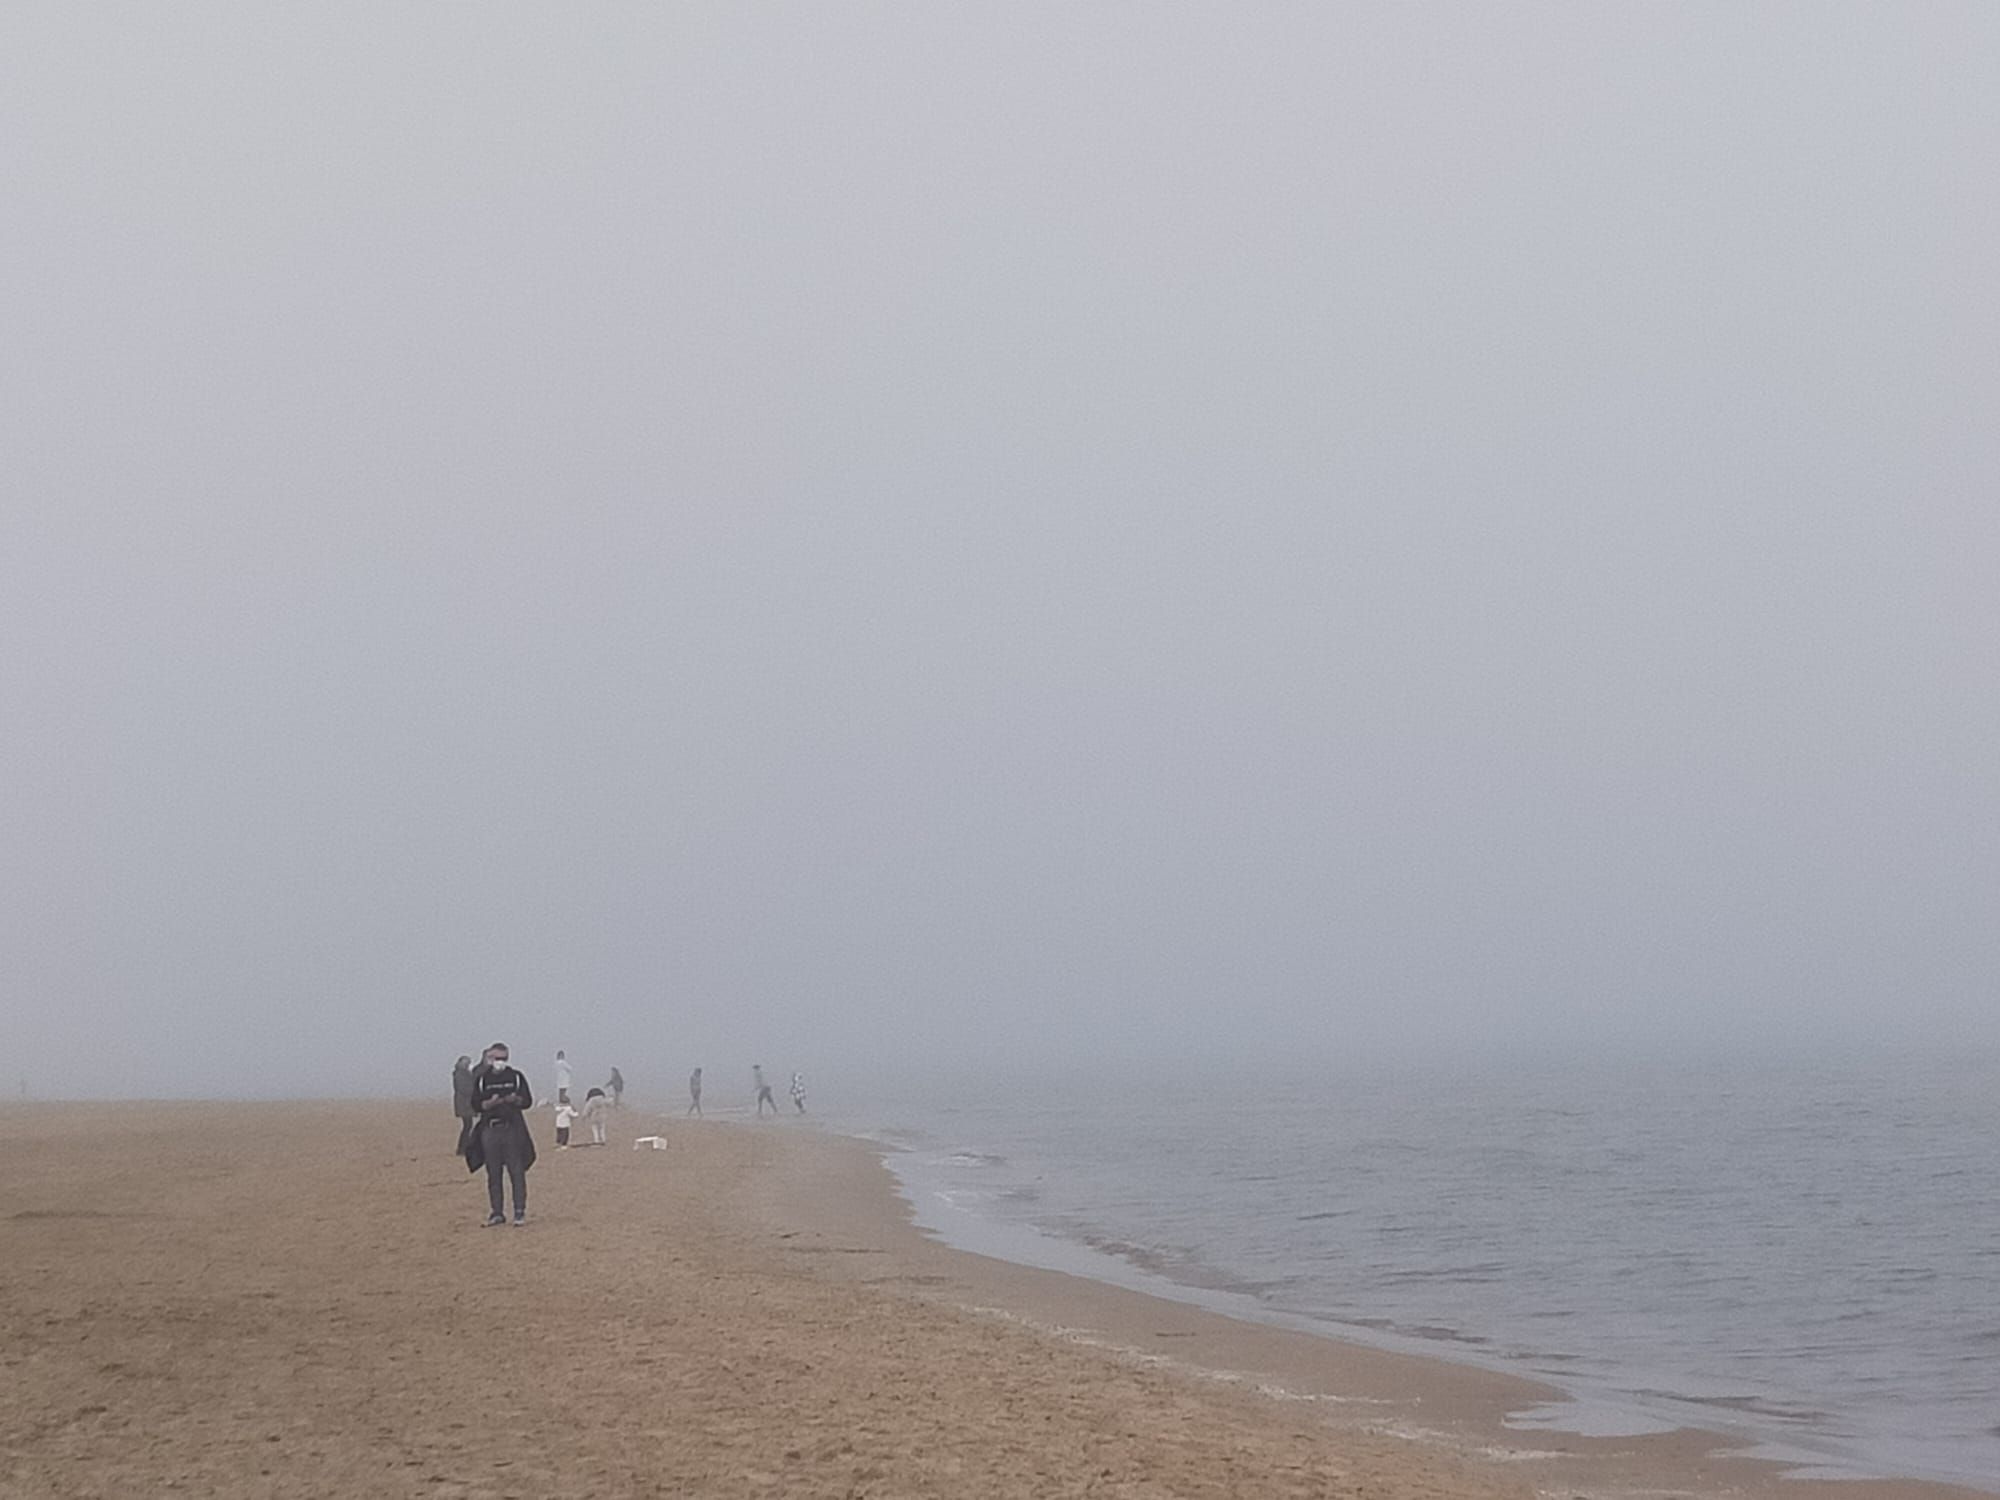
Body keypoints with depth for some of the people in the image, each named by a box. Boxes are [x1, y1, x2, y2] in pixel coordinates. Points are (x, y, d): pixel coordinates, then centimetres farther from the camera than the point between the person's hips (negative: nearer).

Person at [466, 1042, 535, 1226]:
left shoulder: (516, 1076, 7)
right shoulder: (482, 1078, 9)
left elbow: (528, 1101, 5)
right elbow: (476, 1104, 3)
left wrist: (515, 1100, -15)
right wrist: (492, 1102, -14)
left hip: (513, 1128, -1)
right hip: (490, 1128, 1)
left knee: (517, 1171, -5)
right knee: (493, 1174, 4)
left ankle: (519, 1211, -3)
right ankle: (497, 1212, 9)